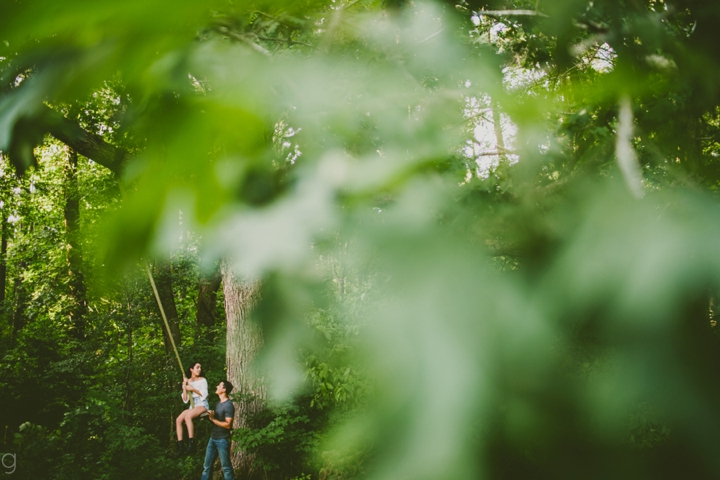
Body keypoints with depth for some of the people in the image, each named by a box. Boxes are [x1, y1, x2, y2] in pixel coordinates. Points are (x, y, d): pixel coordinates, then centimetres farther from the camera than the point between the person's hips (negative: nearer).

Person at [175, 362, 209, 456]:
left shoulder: (202, 380, 6)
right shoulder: (187, 382, 15)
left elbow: (204, 394, -5)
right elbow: (185, 400, 8)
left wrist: (193, 389, -9)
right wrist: (184, 386, -1)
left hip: (202, 405, -5)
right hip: (192, 406, 5)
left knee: (187, 416, -33)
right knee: (178, 420, -21)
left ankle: (191, 445, -37)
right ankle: (180, 447, -23)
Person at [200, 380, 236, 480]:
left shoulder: (228, 405, -15)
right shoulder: (218, 403, 13)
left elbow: (227, 425, -20)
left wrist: (213, 419, -19)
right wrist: (210, 415, -1)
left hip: (222, 440, -9)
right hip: (213, 438, 9)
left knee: (226, 467, 0)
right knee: (207, 465, 11)